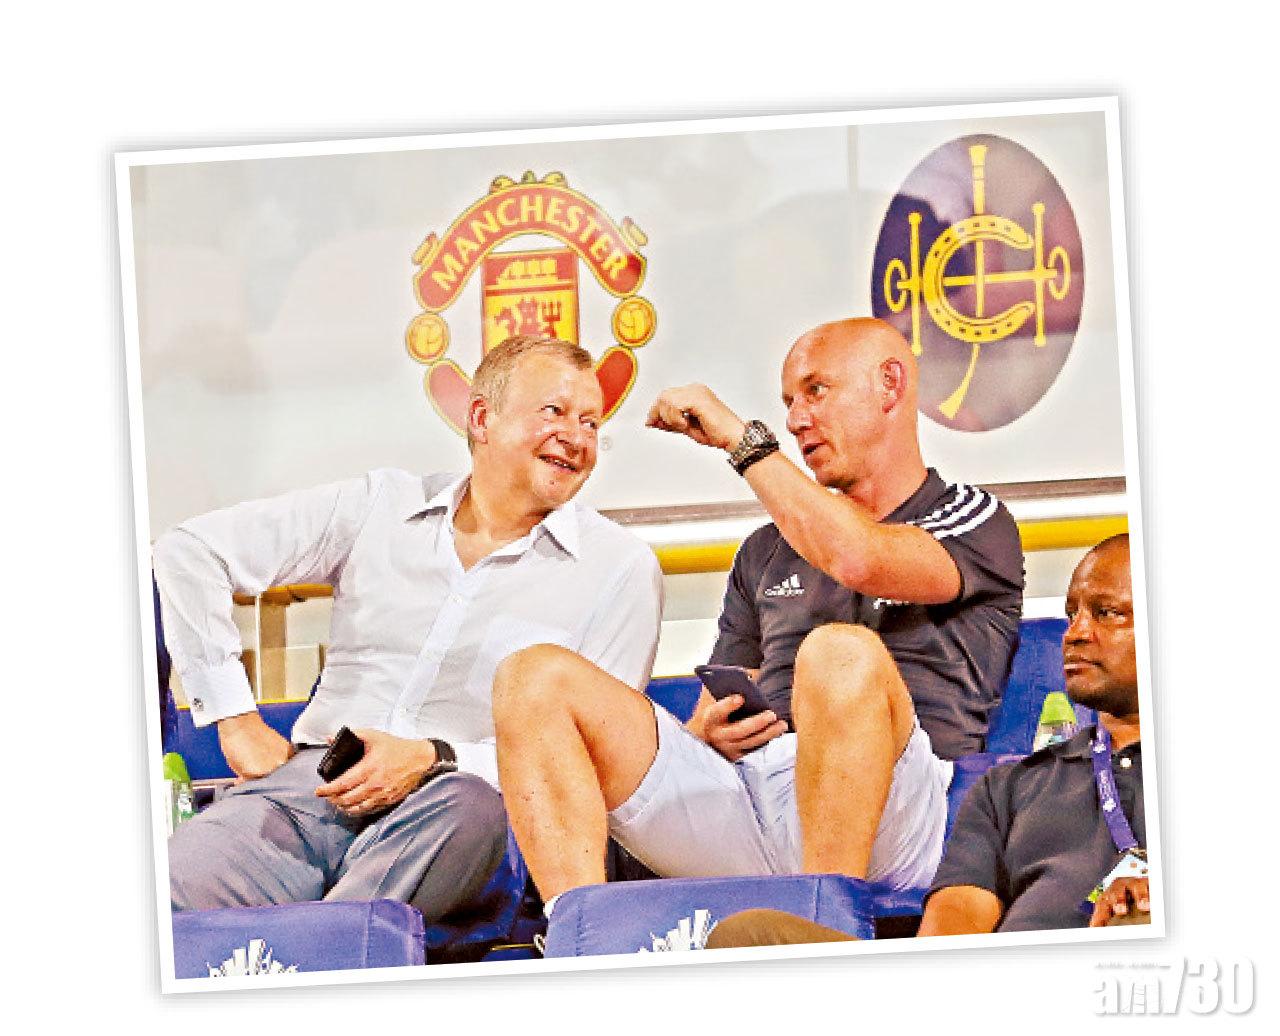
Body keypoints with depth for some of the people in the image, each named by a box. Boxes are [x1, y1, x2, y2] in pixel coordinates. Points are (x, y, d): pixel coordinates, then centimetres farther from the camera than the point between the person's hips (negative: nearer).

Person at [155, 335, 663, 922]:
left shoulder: (621, 570, 8)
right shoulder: (383, 506, 14)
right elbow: (190, 549, 13)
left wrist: (434, 759, -14)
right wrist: (236, 719, 5)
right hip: (313, 785, 1)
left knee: (471, 806, -41)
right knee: (170, 886, -31)